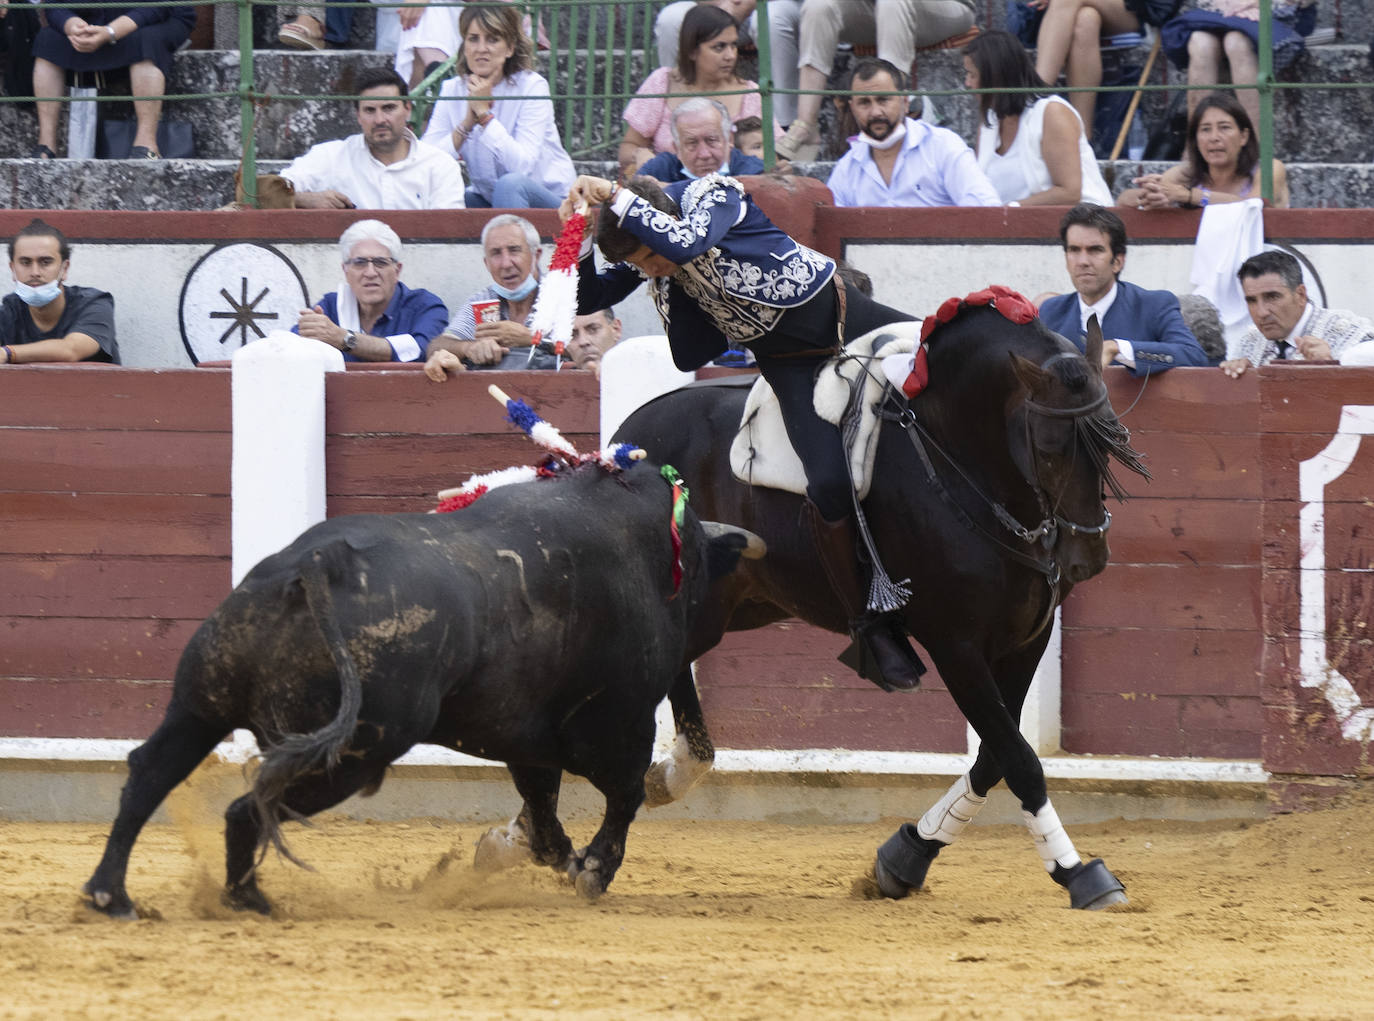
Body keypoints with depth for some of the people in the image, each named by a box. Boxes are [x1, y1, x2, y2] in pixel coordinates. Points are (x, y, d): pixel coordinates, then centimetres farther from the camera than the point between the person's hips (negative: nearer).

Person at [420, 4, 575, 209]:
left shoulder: (532, 87, -12)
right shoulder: (453, 90, 0)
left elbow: (523, 166, -24)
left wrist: (485, 113, -25)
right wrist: (467, 123, -23)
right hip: (487, 200, 4)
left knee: (510, 184, -36)